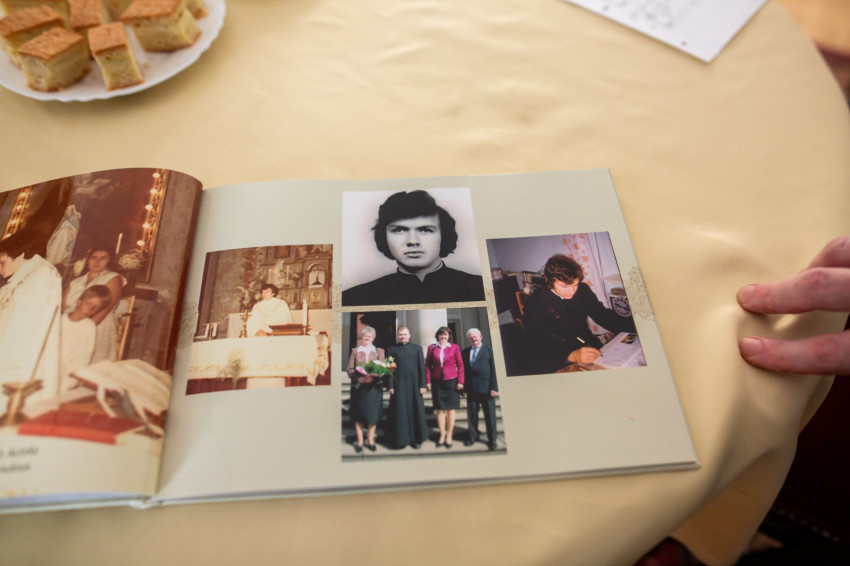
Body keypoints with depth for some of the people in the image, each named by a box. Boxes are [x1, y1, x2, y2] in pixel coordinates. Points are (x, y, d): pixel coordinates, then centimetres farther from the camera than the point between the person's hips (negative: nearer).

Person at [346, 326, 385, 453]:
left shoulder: (379, 351, 9)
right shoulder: (355, 351, 8)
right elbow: (350, 370, 2)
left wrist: (373, 376, -16)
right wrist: (361, 377, -15)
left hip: (374, 386, 0)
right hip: (358, 386, 0)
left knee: (373, 413, 1)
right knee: (359, 414, 3)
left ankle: (370, 440, 16)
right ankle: (359, 441, 13)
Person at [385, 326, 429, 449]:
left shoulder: (417, 348, 9)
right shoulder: (392, 349, 7)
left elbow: (422, 367, 5)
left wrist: (423, 385, -2)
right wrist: (390, 386, -5)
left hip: (414, 384, 1)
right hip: (398, 385, -1)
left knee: (416, 410, 5)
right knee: (399, 411, 1)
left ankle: (417, 439, 16)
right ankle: (400, 439, 13)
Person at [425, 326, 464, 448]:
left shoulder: (455, 347, 2)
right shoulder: (432, 348, 5)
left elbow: (460, 365, 2)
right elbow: (428, 365, 6)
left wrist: (460, 381, -4)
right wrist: (428, 381, -2)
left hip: (451, 381, -1)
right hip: (437, 382, 1)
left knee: (450, 409, 3)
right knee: (439, 409, 4)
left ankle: (449, 436, 11)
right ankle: (442, 436, 13)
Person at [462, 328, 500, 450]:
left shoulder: (489, 350, -1)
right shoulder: (465, 352, 10)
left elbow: (494, 369, -6)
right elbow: (464, 369, 9)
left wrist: (494, 387, -11)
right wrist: (464, 386, 2)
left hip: (486, 388, -3)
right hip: (471, 388, 3)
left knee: (490, 415, 6)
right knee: (472, 414, 10)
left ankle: (492, 440, 18)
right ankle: (472, 437, 24)